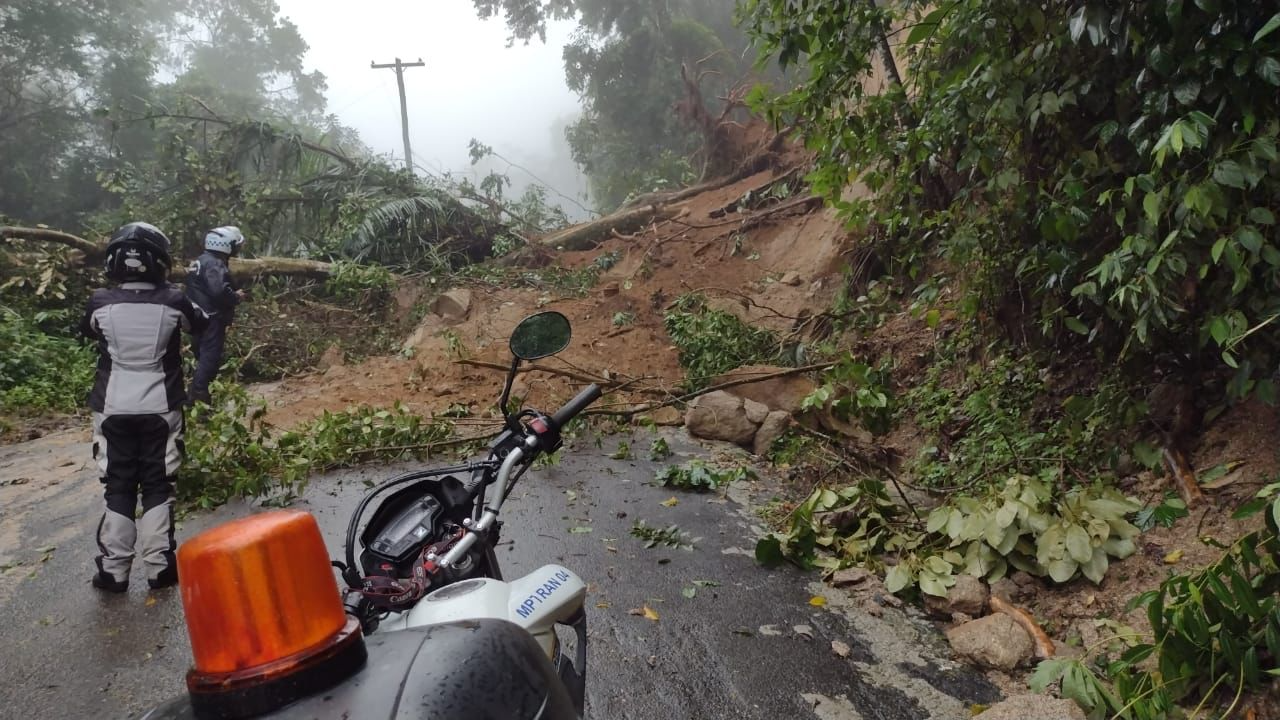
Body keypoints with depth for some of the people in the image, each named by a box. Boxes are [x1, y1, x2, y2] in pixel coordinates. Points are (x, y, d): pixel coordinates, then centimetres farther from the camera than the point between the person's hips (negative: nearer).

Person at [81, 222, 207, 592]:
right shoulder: (173, 301, -11)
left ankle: (113, 570, 14)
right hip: (161, 408, 0)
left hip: (113, 409, 1)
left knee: (117, 487, 10)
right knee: (158, 487, 9)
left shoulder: (101, 302, -8)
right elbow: (199, 323, 12)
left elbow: (87, 330, 15)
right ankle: (159, 567, 12)